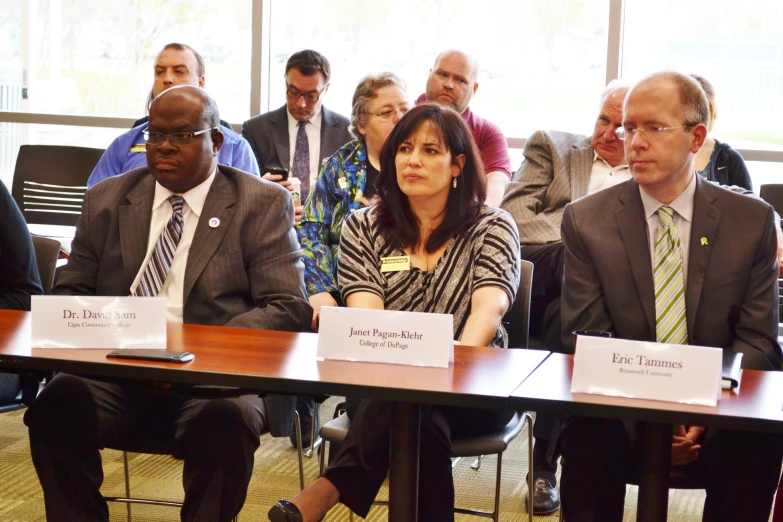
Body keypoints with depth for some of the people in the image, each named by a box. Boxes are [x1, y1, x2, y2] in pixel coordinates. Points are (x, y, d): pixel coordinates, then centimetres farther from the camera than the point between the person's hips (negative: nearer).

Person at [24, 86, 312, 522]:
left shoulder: (263, 204, 6)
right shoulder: (106, 200, 17)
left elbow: (289, 307, -2)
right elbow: (71, 293, 20)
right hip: (116, 375, 3)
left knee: (225, 418, -35)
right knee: (59, 400, -28)